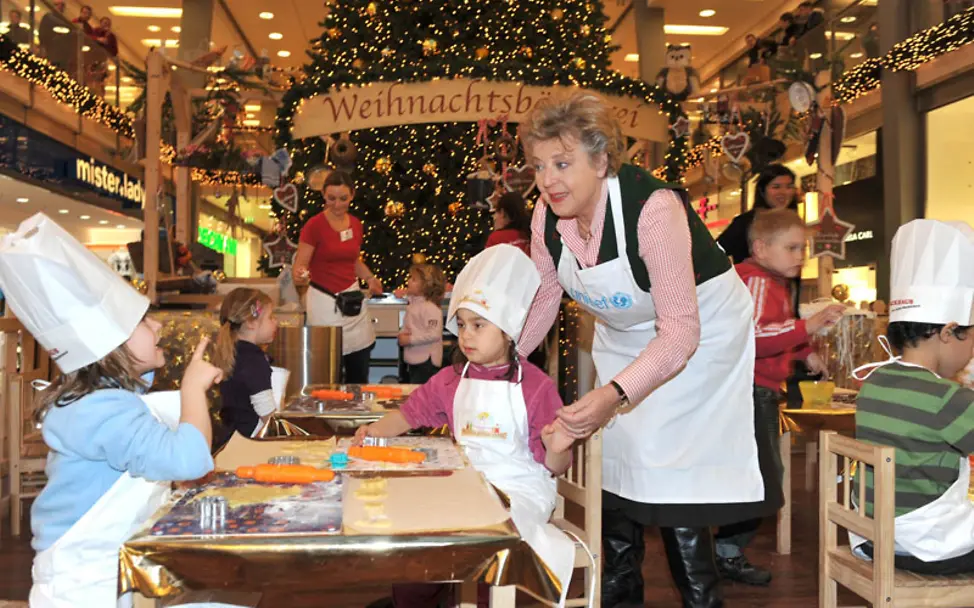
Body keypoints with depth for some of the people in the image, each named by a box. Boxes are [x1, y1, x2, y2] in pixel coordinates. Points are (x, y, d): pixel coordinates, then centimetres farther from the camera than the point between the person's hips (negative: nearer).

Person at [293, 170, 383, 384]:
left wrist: (369, 278, 5)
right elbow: (299, 266, -11)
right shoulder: (314, 226, -11)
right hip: (325, 301, -5)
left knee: (360, 374, 8)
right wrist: (300, 275, -33)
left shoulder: (355, 224, 7)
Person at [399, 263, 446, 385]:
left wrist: (410, 339, -21)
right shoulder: (412, 305, 9)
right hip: (412, 361, 9)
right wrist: (402, 334, -1)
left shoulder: (430, 308, -19)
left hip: (426, 362, -9)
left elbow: (434, 334, -25)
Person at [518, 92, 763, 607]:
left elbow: (680, 331, -35)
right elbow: (541, 300, -1)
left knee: (668, 461, -12)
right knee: (613, 453, 10)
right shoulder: (547, 215, -15)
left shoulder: (652, 207, -34)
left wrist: (615, 394, -47)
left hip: (700, 327, -6)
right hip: (623, 332, 7)